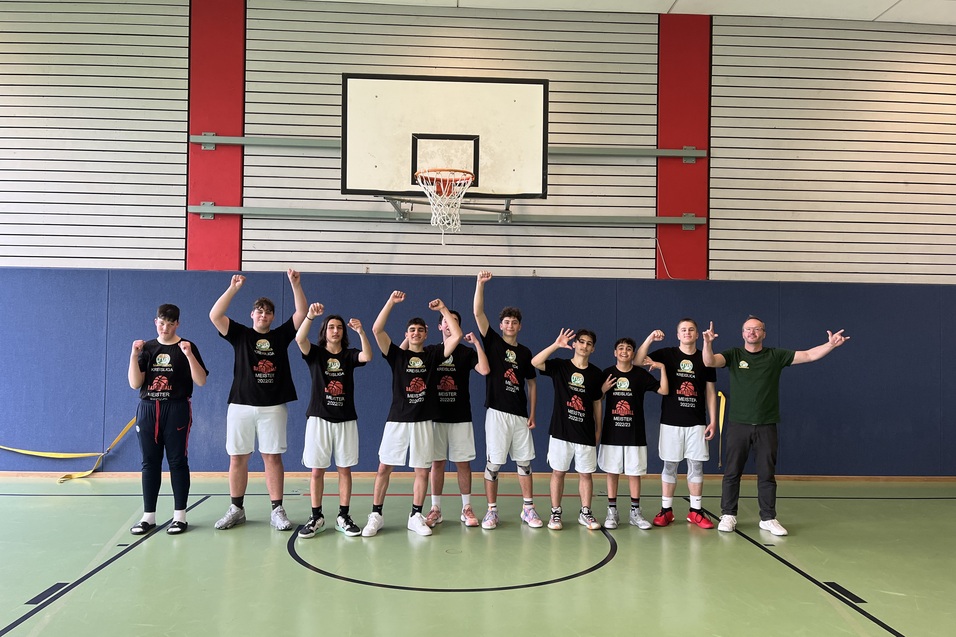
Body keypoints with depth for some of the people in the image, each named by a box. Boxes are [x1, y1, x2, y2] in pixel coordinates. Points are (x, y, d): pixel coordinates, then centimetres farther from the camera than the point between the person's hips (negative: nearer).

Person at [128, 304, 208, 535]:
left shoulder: (186, 347, 1)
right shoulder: (147, 348, 8)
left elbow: (201, 381, -8)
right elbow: (135, 384, 2)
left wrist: (189, 355, -20)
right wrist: (134, 355, -10)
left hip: (176, 410, -3)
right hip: (148, 410, 3)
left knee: (177, 461, 1)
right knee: (150, 462, 7)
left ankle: (179, 516, 8)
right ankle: (148, 516, 15)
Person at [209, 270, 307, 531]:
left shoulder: (281, 335, 10)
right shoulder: (240, 334, 8)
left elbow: (302, 313, 2)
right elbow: (214, 315, -5)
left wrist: (295, 284, -7)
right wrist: (233, 288, -12)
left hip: (273, 407, 0)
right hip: (241, 405, 0)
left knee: (272, 457, 2)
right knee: (237, 458, 4)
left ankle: (277, 510, 6)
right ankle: (236, 509, 16)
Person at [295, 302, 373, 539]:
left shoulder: (349, 355, 6)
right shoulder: (315, 353, 3)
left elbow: (368, 356, -16)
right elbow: (299, 339, -18)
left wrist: (361, 332, -31)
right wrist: (310, 315, -33)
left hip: (346, 420, 1)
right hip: (319, 419, -1)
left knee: (345, 469, 4)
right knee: (317, 470, 2)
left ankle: (343, 517, 12)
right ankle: (316, 517, 13)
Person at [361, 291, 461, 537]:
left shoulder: (433, 354, 6)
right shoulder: (396, 354, 4)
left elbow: (457, 335, -3)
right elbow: (376, 330, -9)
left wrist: (442, 309, -3)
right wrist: (391, 302, -12)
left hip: (423, 422, 1)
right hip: (397, 420, -1)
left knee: (422, 471, 5)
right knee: (384, 468, 2)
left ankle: (416, 516, 18)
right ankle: (376, 515, 13)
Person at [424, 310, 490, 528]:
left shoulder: (466, 352, 2)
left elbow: (484, 370, -15)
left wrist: (476, 343, -16)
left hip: (461, 417, -1)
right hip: (436, 416, 1)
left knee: (463, 463, 3)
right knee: (437, 463, 5)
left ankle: (467, 508, 13)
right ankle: (435, 509, 14)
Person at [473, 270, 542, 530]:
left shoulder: (525, 352, 11)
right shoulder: (492, 342, 3)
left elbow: (532, 384, 14)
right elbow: (478, 313, -8)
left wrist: (532, 413, 6)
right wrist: (480, 283, -17)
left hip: (520, 414, 3)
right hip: (497, 412, -3)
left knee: (524, 462, 6)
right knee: (493, 463, -1)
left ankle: (528, 509, 16)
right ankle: (492, 511, 10)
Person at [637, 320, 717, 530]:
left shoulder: (705, 359, 6)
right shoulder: (667, 354, 1)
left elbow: (711, 392, 8)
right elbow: (639, 360, -11)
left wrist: (713, 421, 2)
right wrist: (650, 338, -23)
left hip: (697, 423, 1)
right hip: (671, 422, -1)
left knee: (696, 466, 5)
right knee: (669, 466, 4)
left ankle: (696, 511, 15)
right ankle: (666, 510, 13)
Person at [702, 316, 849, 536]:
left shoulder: (776, 355, 5)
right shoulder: (733, 354, 1)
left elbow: (809, 355, 1)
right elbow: (709, 362, -16)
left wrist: (831, 344, -13)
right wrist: (707, 342, -35)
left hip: (766, 426, 1)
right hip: (738, 425, -1)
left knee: (767, 474, 7)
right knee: (732, 472, 5)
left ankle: (768, 518, 17)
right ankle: (728, 515, 16)